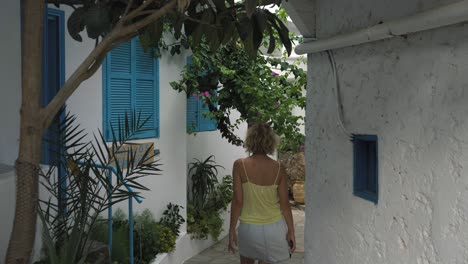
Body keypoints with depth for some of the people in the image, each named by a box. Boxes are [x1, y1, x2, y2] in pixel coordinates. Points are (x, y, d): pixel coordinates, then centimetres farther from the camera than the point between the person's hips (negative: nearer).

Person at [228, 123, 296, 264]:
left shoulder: (240, 165, -11)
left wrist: (232, 230, -3)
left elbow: (237, 201, -11)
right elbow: (284, 203, -5)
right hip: (275, 228, 1)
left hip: (249, 228, 0)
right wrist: (291, 231, 4)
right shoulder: (278, 168, -7)